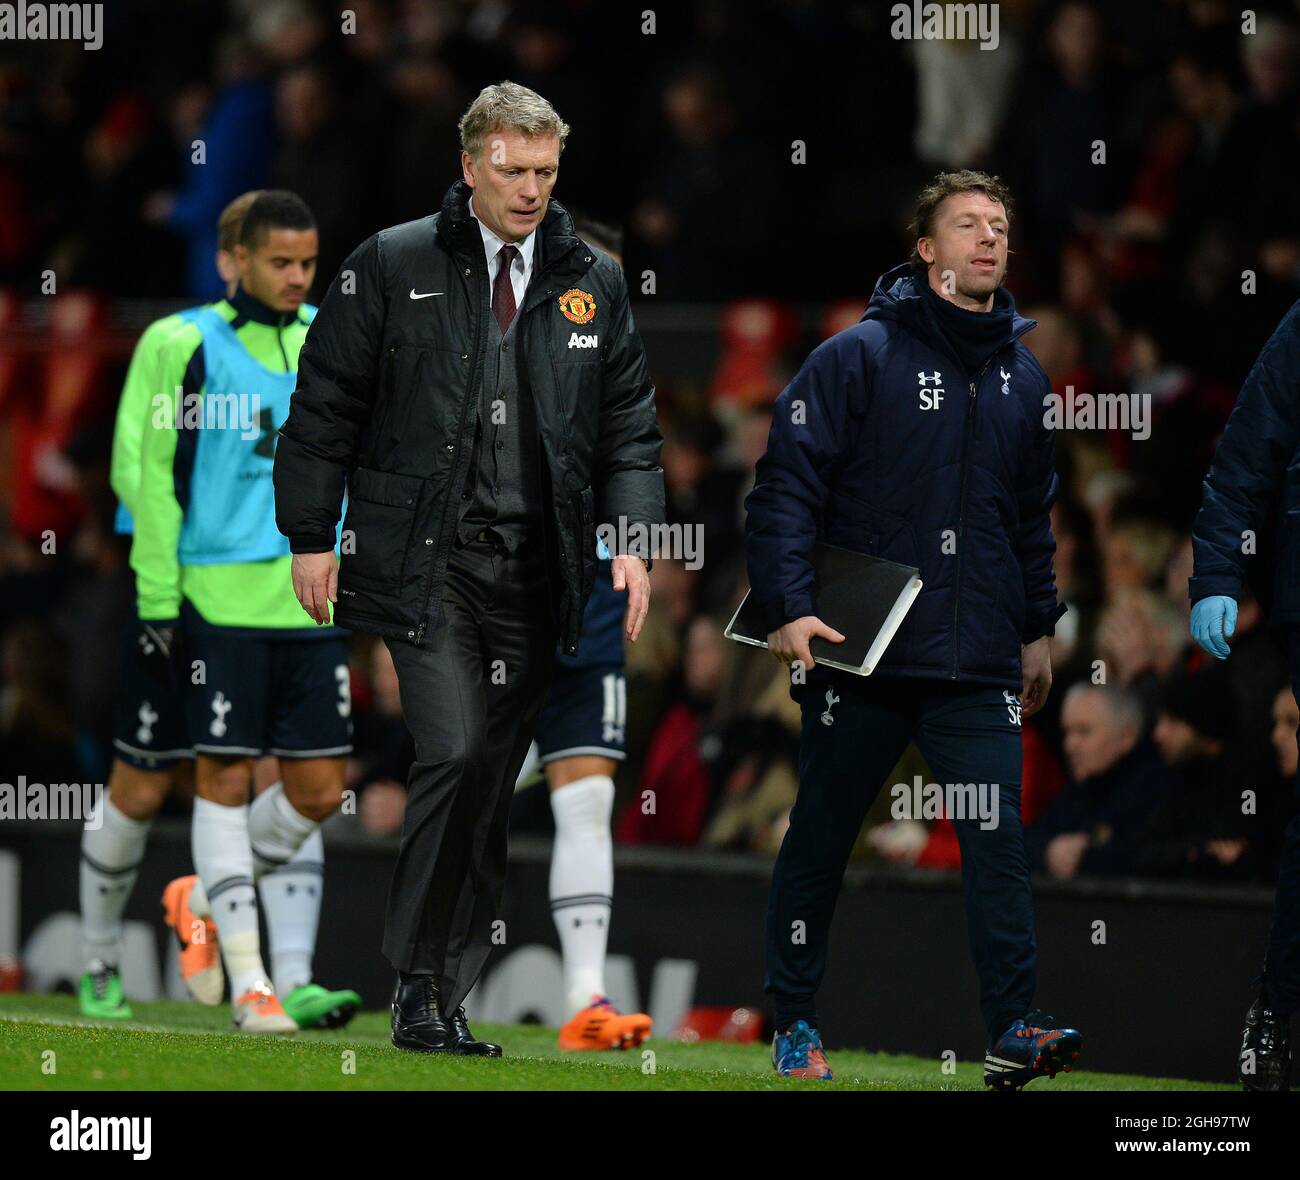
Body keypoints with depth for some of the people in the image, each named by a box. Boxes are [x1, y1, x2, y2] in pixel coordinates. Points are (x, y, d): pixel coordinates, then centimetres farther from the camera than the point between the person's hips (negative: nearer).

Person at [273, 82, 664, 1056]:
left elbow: (631, 426, 14)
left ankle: (450, 995, 10)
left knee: (495, 780, 4)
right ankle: (419, 983, -6)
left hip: (537, 570, 4)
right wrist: (311, 536, 0)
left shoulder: (593, 282, 12)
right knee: (455, 753, -16)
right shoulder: (393, 265, 2)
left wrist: (633, 540, 1)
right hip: (425, 563, -3)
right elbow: (325, 407, 4)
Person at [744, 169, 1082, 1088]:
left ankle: (1014, 1030, -10)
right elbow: (786, 485, -9)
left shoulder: (1022, 376, 12)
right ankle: (795, 1021, 19)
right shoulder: (859, 357, -5)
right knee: (821, 840, 8)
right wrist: (790, 606, -19)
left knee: (999, 839, -7)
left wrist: (1039, 629, 22)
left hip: (979, 667, 3)